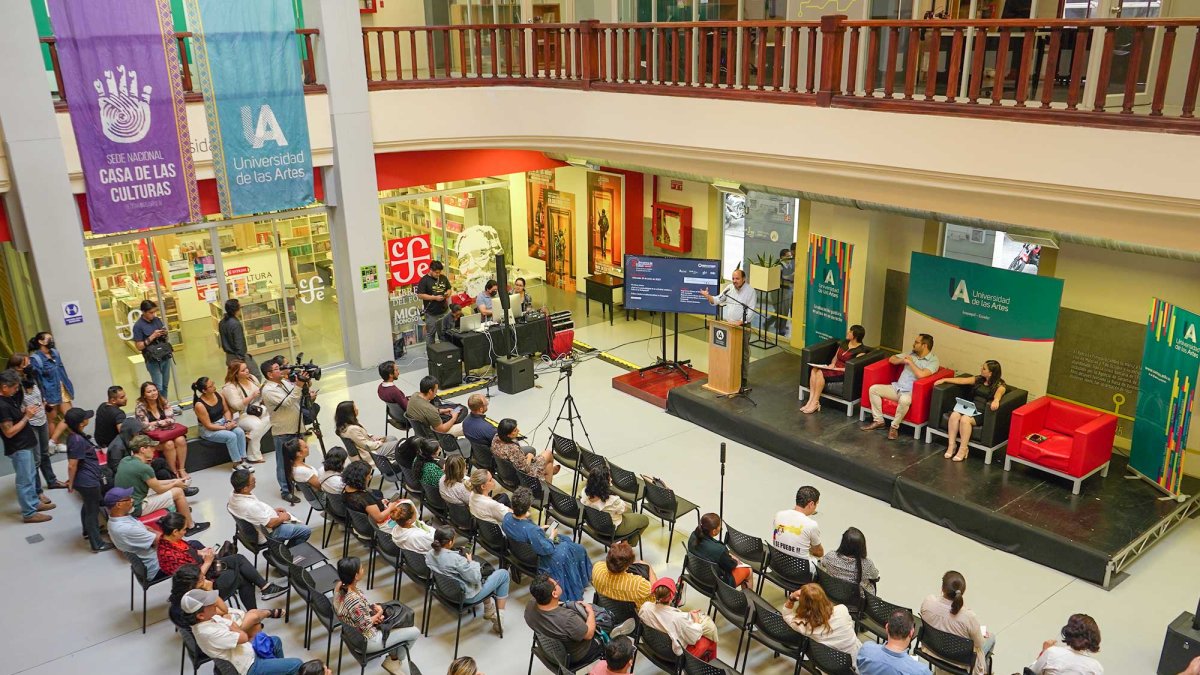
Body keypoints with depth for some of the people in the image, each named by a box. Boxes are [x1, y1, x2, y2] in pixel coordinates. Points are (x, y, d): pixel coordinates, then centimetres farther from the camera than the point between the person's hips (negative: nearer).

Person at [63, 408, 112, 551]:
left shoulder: (75, 435, 1)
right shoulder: (78, 440, -29)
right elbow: (72, 465, -25)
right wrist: (71, 483, -12)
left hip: (86, 479, 10)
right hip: (88, 481, -10)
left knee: (88, 506, 29)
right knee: (93, 510, 3)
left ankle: (88, 531, 51)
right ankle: (97, 544, 14)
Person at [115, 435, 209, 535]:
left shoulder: (125, 460, 3)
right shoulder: (144, 468, -25)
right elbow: (159, 489, -9)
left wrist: (172, 481, 13)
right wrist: (175, 484, 10)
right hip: (136, 508, -9)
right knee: (178, 491, 1)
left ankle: (183, 509, 40)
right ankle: (190, 526, 14)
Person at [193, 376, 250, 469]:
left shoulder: (218, 395, -5)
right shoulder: (199, 405, -23)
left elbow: (227, 410, 7)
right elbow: (208, 425, -19)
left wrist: (228, 422, -11)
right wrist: (226, 428, -19)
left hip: (222, 422, 6)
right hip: (208, 430, -6)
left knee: (240, 432, -21)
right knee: (231, 436, -28)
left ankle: (243, 460, -14)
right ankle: (236, 464, -14)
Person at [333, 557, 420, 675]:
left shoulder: (339, 585, -14)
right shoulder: (354, 601, -40)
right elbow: (366, 625, -25)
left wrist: (374, 607, -10)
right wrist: (379, 614, -8)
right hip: (366, 640, -9)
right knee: (415, 632, 6)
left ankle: (393, 655, 35)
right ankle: (393, 661, 27)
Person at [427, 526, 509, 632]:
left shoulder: (430, 554, -10)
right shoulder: (455, 558, -34)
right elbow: (475, 578, -25)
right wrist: (470, 561, -10)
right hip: (466, 596, -8)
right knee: (503, 574, 7)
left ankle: (489, 611, 38)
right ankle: (499, 618, 12)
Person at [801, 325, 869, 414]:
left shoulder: (861, 350, -9)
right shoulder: (844, 343, 13)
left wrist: (835, 368, -20)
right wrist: (832, 364, 0)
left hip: (844, 373, -7)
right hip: (835, 368, 7)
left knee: (820, 373, -30)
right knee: (814, 369, -21)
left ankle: (815, 403, -23)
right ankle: (811, 400, -24)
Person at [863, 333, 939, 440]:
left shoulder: (933, 360, -8)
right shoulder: (912, 353, 13)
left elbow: (921, 374, -26)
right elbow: (891, 359, 16)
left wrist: (910, 362, -13)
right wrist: (902, 360, -4)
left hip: (911, 392, -7)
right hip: (897, 387, 7)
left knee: (904, 400, -41)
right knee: (873, 389, -9)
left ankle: (894, 427, -19)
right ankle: (878, 421, -3)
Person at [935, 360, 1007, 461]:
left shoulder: (999, 385, -5)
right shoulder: (979, 379, 15)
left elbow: (998, 393, -27)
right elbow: (962, 380, 19)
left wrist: (996, 400, -50)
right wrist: (945, 379, 14)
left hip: (983, 412, -6)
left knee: (965, 419, -33)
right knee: (954, 415, -24)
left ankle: (963, 449, -21)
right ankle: (951, 446, -19)